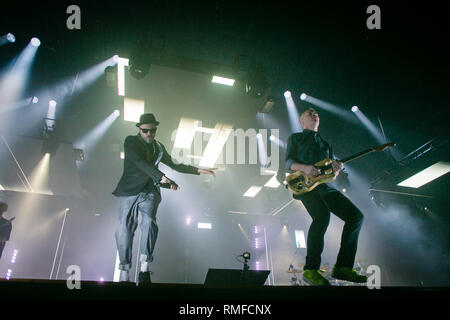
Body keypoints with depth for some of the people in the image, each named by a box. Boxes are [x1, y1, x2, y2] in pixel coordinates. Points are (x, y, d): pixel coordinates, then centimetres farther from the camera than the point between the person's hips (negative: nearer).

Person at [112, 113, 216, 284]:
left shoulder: (158, 147, 17)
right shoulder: (131, 141, 2)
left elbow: (175, 165, 25)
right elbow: (140, 163, -14)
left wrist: (199, 170, 19)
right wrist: (163, 177, -25)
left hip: (150, 192, 3)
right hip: (129, 191, -2)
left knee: (149, 223, -21)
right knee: (125, 229, -8)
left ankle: (144, 270, -18)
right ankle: (124, 274, 4)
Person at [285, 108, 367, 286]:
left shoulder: (325, 143, 32)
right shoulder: (295, 138, 18)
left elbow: (332, 173, 24)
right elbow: (289, 162, 4)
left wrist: (336, 168, -1)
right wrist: (305, 168, -18)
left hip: (324, 185, 6)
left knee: (356, 216, -8)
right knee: (322, 216, -32)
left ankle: (343, 267, -5)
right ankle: (311, 270, -25)